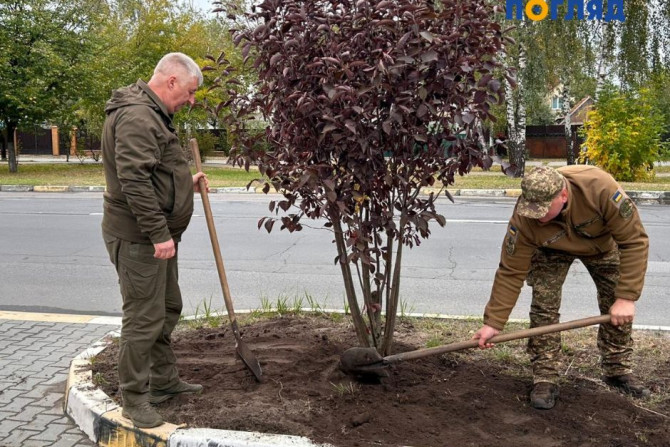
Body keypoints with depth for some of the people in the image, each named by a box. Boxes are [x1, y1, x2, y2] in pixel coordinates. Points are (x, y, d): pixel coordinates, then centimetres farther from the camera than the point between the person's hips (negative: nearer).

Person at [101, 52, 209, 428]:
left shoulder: (153, 114, 17)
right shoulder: (137, 116, -19)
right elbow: (133, 180, -27)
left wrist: (186, 182, 17)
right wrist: (159, 233, -27)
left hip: (157, 235, 11)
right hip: (139, 239, -11)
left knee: (168, 310, 19)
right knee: (144, 318, -4)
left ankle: (165, 381, 32)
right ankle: (135, 398, 9)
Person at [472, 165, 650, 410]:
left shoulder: (600, 188, -44)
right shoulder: (524, 219, -38)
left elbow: (634, 240, -35)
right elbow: (510, 272, -29)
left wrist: (627, 297, -38)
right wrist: (494, 322, -29)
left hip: (602, 243, 1)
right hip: (552, 250, -1)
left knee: (619, 310, 0)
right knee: (543, 306, -14)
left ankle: (618, 370, 21)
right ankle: (545, 380, -3)